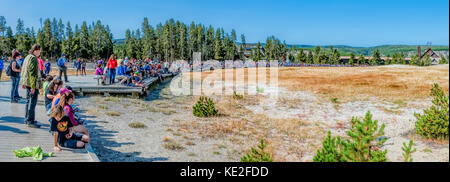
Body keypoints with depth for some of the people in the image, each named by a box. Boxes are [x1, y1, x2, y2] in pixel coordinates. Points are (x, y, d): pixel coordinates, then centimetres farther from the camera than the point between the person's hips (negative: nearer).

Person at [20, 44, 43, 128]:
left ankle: (27, 119, 28)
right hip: (32, 83, -10)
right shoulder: (33, 58, -16)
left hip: (27, 83, 10)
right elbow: (32, 73, -21)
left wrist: (23, 82, 28)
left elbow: (23, 70, 22)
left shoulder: (27, 57, 15)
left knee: (29, 101, 18)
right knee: (32, 102, -6)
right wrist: (33, 86, -22)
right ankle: (30, 121, -3)